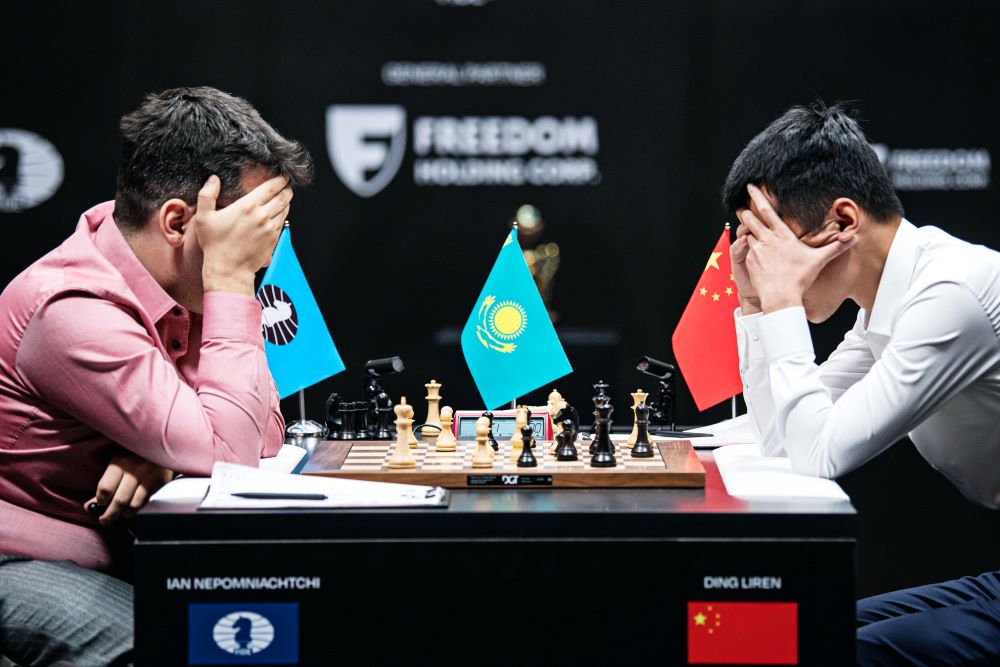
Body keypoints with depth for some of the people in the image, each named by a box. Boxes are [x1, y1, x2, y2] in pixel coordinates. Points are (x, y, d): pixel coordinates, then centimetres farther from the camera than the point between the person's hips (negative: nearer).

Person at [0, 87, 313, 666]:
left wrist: (169, 451, -18)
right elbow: (230, 454, -30)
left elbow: (263, 430, 4)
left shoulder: (181, 284, -1)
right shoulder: (73, 309, -28)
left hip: (117, 547, 8)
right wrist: (229, 278, -27)